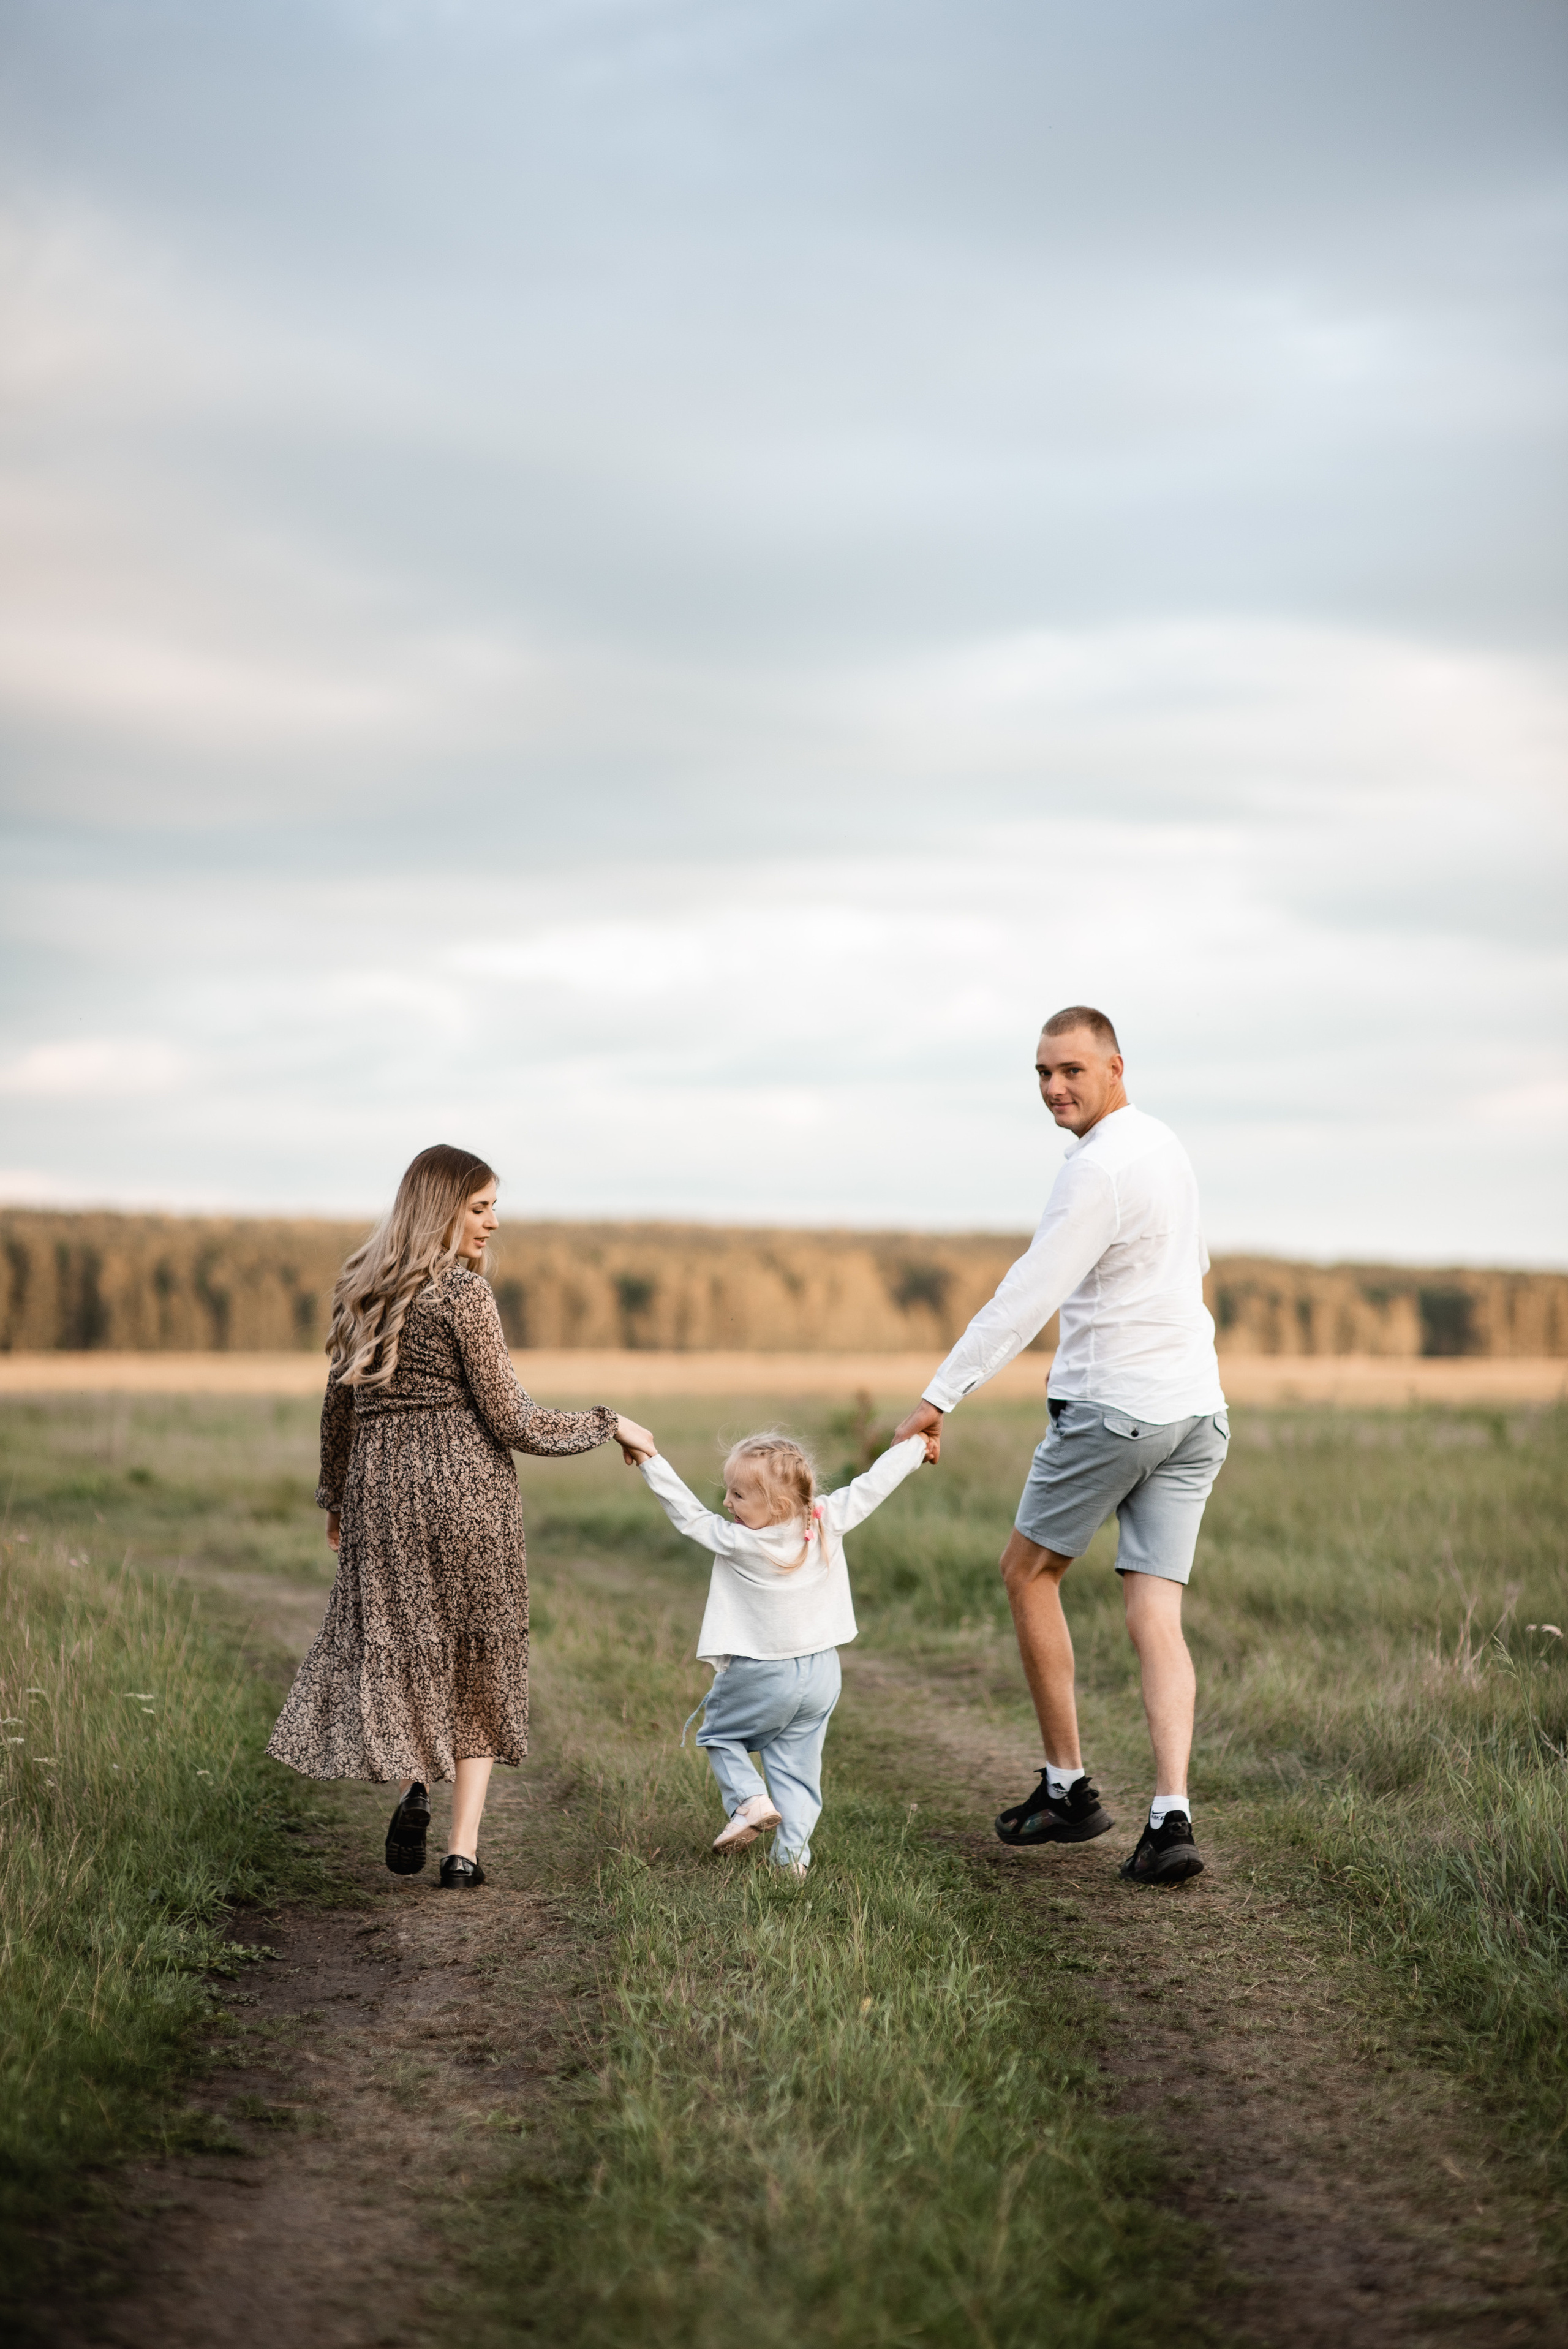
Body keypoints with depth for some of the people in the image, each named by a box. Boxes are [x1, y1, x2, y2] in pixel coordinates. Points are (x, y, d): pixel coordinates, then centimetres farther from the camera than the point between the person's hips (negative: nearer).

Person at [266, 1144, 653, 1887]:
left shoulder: (361, 1290, 8)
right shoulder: (462, 1292, -11)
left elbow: (339, 1405, 15)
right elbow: (511, 1420, -12)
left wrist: (334, 1497, 27)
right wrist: (607, 1424, -1)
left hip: (380, 1490, 4)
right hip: (466, 1490, -4)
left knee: (396, 1646, 15)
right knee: (478, 1664, 7)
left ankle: (415, 1781, -12)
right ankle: (463, 1849, 4)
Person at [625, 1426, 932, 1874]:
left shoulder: (735, 1542, -20)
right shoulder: (829, 1521, -11)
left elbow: (687, 1513, -11)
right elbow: (872, 1485, -1)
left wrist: (651, 1462, -4)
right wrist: (913, 1448, 13)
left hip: (762, 1676, -4)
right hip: (821, 1673, 4)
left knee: (719, 1735, 18)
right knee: (797, 1765, 11)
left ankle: (750, 1800, -4)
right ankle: (793, 1853, 5)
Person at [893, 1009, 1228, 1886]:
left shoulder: (1099, 1168, -16)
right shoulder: (1164, 1142, 13)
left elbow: (1028, 1297, -22)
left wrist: (942, 1395, -23)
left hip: (1114, 1408, -8)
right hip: (1196, 1407, 8)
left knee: (1029, 1572, 11)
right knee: (1157, 1615, 2)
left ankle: (1069, 1788, 13)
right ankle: (1172, 1820, -11)